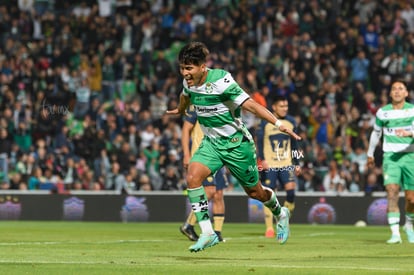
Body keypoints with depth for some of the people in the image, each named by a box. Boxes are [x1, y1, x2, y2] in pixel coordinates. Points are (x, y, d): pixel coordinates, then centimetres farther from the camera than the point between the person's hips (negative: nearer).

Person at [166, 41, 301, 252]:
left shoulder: (221, 81, -26)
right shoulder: (188, 82, -6)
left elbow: (250, 104, -26)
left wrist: (278, 124, -33)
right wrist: (180, 110, 42)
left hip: (236, 143, -5)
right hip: (211, 142, 5)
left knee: (254, 192, 11)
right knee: (192, 177, -21)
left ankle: (280, 214, 45)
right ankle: (207, 233, -16)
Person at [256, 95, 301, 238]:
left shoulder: (291, 121, 8)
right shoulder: (265, 122, -2)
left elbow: (294, 144, 15)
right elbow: (259, 141, -2)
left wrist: (297, 163, 12)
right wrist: (262, 159, -14)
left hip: (286, 164, 2)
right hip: (269, 165, -2)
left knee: (290, 189, -15)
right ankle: (269, 228, 3)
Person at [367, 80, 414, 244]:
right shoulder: (383, 112, 6)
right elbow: (376, 133, 21)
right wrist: (370, 154, 29)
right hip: (390, 156, 0)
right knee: (392, 193, -18)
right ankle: (395, 234, -21)